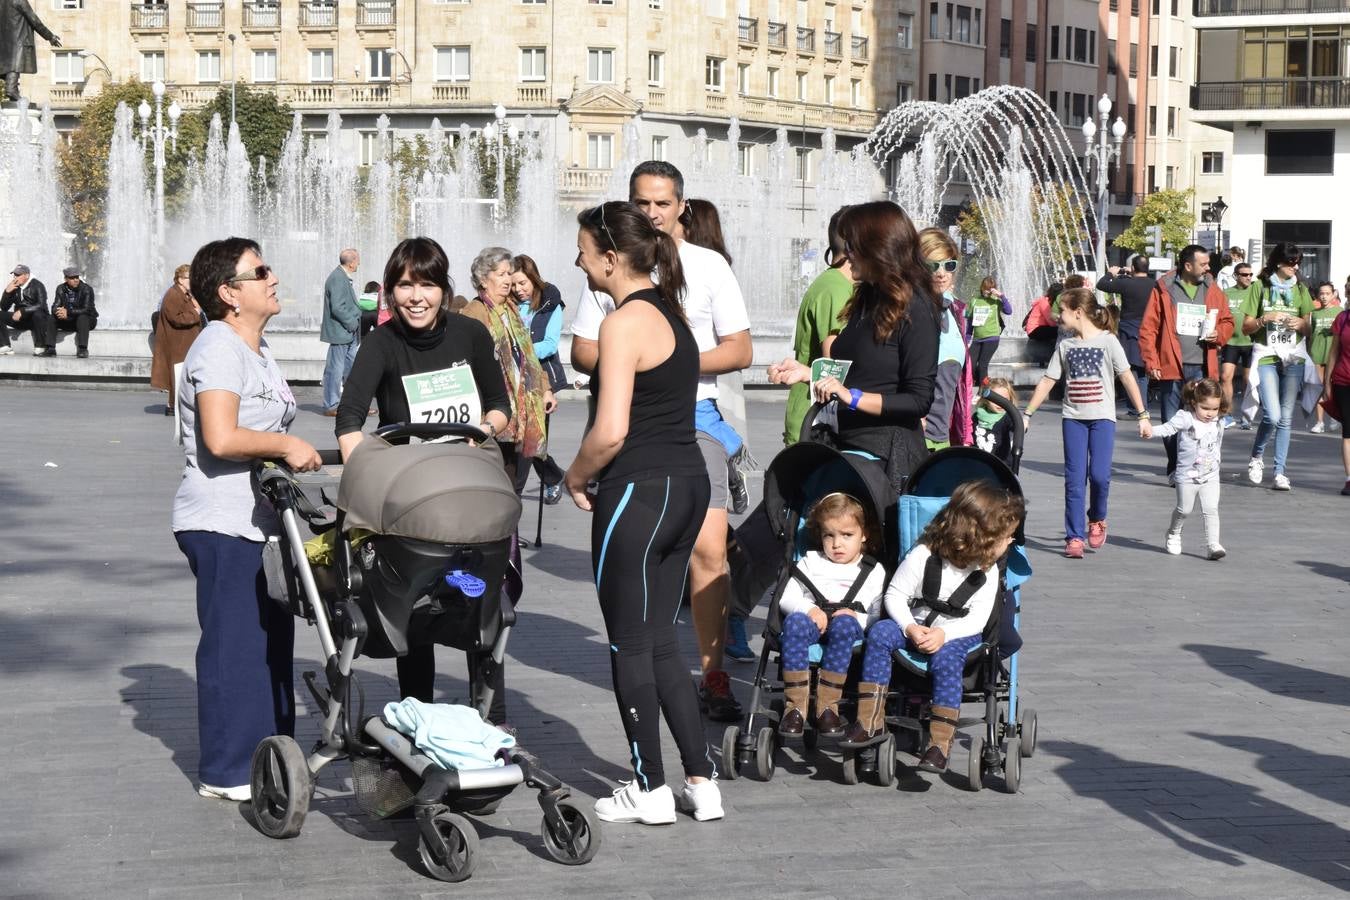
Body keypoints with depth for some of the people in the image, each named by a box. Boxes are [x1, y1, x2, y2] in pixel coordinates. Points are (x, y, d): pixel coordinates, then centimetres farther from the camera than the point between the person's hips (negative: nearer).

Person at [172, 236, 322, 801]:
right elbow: (221, 438, -25)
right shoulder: (219, 348, -15)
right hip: (222, 525, -10)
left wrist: (289, 455, 11)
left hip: (257, 519, 10)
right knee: (235, 644, -6)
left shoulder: (255, 350, 18)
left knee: (270, 638, 13)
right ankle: (226, 772, 0)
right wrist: (286, 445, -18)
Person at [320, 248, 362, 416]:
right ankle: (331, 406, 2)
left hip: (349, 333, 10)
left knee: (353, 368, 13)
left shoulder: (344, 278, 14)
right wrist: (352, 323, -15)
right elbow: (337, 308, -23)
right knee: (335, 369, -3)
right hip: (339, 332, -10)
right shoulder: (337, 279, -18)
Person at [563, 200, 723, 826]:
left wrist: (576, 476, -5)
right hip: (689, 483, 9)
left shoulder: (624, 324, -16)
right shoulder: (670, 311, 13)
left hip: (639, 491, -9)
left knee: (630, 645, 3)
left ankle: (650, 790, 10)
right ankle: (701, 780, 14)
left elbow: (611, 431, -23)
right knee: (660, 643, 15)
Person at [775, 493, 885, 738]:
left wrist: (857, 618, -13)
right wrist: (809, 609, -10)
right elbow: (787, 598, 11)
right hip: (812, 621, 1)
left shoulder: (874, 572, 20)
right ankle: (795, 705, -35)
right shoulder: (811, 562, 23)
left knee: (844, 625, -39)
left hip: (852, 628, -1)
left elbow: (880, 614, 8)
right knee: (795, 621, -36)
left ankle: (827, 705, -34)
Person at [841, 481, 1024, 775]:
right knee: (880, 633, -27)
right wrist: (910, 628, -23)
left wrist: (943, 634, -24)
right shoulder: (923, 557, -11)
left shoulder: (987, 573, -4)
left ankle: (940, 743, -33)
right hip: (914, 626, 1)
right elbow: (895, 595, -8)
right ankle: (870, 719, -26)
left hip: (957, 634, 0)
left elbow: (977, 619, -8)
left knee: (946, 658, -33)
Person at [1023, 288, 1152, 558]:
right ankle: (1074, 537, 1)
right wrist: (1027, 414, 10)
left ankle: (1097, 520, 13)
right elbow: (1047, 382, 13)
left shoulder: (1107, 341, -3)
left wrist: (1143, 415, -7)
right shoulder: (1065, 345, 9)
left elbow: (1127, 378, -3)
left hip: (1102, 417, -3)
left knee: (1099, 474, -14)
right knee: (1074, 479, -2)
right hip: (1073, 417, 3)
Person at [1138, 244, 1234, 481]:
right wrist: (1151, 362, -6)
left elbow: (1227, 321, 21)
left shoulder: (1212, 290, 11)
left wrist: (1219, 335, -2)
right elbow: (1148, 329, 0)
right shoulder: (1164, 289, 1)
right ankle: (1175, 469, 14)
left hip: (1202, 368, 2)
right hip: (1171, 367, -2)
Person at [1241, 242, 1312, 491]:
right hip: (1266, 357, -3)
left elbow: (1308, 328, 16)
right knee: (1272, 415, -15)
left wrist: (1301, 324, -6)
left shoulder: (1300, 290, 12)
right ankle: (1256, 457, 10)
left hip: (1293, 359, 3)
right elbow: (1246, 327, 2)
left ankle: (1280, 472, 3)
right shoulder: (1261, 288, 2)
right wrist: (1265, 318, -15)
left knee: (1286, 418, 0)